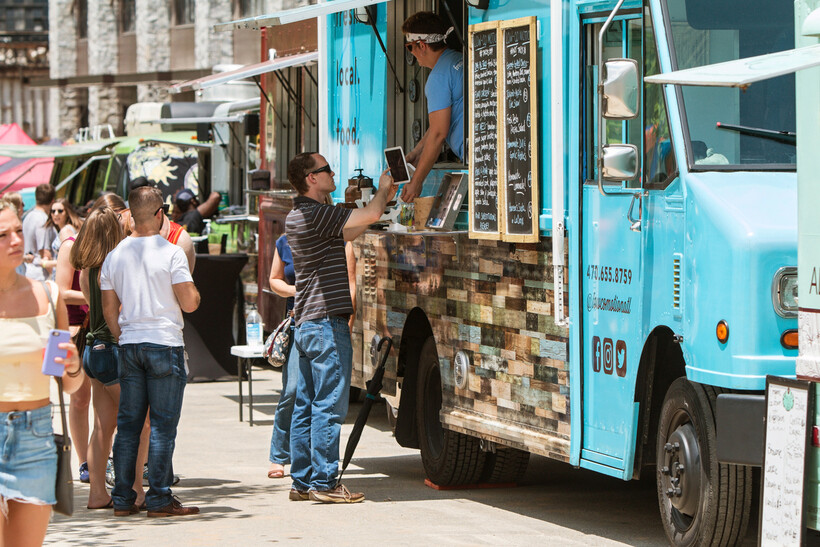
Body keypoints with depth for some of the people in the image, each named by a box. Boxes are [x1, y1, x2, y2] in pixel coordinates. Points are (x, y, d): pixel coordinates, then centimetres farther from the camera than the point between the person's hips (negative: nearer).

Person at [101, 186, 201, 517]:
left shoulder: (115, 256, 7)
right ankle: (159, 499, -2)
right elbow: (190, 303, -12)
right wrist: (193, 292, 10)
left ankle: (122, 499, 9)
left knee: (128, 424, 9)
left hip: (129, 344, 5)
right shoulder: (171, 253, -9)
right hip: (164, 344, -5)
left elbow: (109, 309, 9)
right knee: (162, 424, -1)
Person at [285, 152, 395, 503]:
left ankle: (302, 481, 13)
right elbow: (370, 216, -21)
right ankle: (323, 483, -7)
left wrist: (384, 199, 24)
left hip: (305, 325, 10)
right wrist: (383, 190, 0)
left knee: (305, 406, 10)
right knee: (328, 406, -7)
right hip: (327, 323, -10)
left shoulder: (299, 216, 16)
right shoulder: (316, 214, -16)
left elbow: (349, 232, 27)